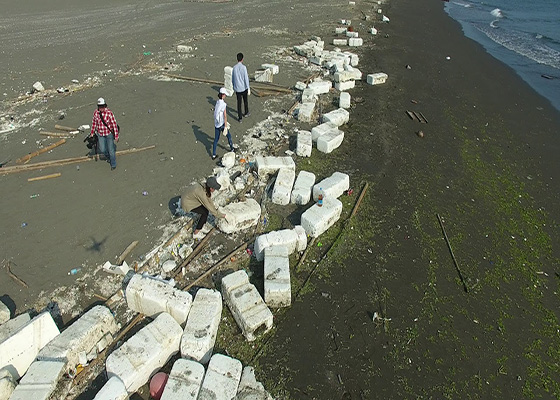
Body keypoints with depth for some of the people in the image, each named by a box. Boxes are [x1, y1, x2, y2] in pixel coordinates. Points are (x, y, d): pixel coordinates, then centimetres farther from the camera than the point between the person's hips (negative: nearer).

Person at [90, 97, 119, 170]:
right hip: (100, 134, 4)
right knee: (102, 150, 9)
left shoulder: (109, 113, -19)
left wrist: (116, 136, -14)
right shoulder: (95, 112, -6)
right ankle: (108, 157, 43)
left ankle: (113, 164, 23)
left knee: (111, 150, 3)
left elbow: (114, 124, -15)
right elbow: (94, 122, 9)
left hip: (109, 133, -4)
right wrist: (92, 133, 16)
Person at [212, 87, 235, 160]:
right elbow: (225, 116, -19)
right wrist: (226, 126, -15)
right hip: (222, 124, -6)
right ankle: (232, 149, 38)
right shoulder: (223, 104, -20)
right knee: (228, 136, 19)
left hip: (216, 124, 6)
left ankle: (213, 155, 14)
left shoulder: (217, 102, 2)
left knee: (216, 139, 12)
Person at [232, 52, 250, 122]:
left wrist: (234, 87, 19)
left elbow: (232, 78, 5)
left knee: (239, 103, 6)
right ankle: (246, 113, 38)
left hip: (237, 88, 2)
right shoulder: (243, 67, -14)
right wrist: (248, 88, -8)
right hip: (244, 88, -2)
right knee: (245, 101, 19)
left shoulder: (234, 68, -3)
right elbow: (246, 78, -14)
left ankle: (240, 117, 7)